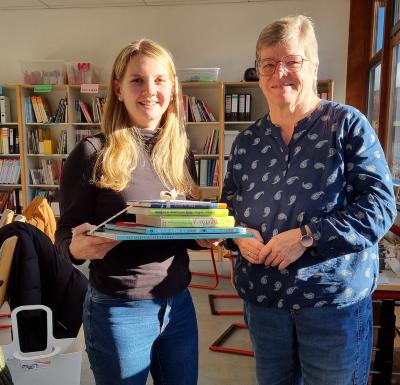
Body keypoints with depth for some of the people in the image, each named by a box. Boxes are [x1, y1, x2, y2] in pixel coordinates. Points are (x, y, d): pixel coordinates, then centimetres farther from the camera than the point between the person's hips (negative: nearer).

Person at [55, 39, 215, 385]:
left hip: (179, 303, 5)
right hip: (119, 311, -4)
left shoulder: (178, 150, 4)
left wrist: (205, 236, -9)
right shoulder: (93, 153, -11)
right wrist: (78, 247, -29)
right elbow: (66, 237, -7)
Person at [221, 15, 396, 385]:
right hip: (262, 298, 4)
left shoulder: (347, 124, -8)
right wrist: (238, 234, -9)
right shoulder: (247, 140, 5)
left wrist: (307, 236, -22)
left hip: (335, 297, -3)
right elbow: (229, 205, 13)